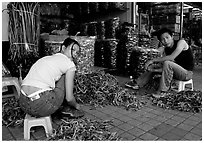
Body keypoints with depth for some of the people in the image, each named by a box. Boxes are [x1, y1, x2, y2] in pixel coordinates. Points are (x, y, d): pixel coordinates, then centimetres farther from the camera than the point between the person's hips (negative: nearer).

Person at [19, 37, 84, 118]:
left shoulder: (46, 58, 22)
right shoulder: (70, 64, 1)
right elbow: (69, 98, -2)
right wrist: (76, 106, 21)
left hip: (24, 104, 8)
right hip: (42, 106, -8)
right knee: (65, 76, 10)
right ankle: (66, 108, 21)